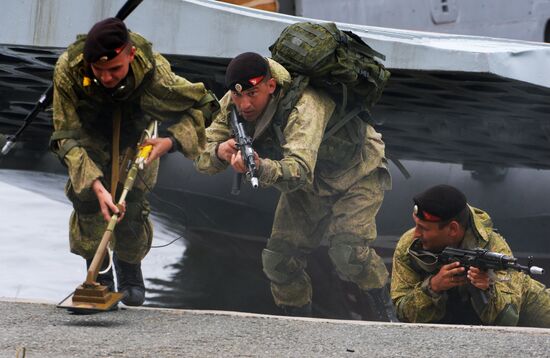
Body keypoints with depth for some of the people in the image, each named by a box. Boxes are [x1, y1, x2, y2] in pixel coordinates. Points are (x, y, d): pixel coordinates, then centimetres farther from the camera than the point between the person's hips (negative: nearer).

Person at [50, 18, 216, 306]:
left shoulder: (155, 74, -39)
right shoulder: (67, 70, -39)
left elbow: (201, 104, -21)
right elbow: (67, 137, -33)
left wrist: (171, 140, -38)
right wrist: (96, 185, -45)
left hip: (138, 136, 0)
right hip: (89, 134, 0)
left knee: (132, 200, -11)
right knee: (85, 196, -18)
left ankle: (130, 272, 15)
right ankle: (98, 274, 0)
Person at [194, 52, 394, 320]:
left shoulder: (305, 105, -40)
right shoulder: (232, 106, -19)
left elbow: (300, 170, -53)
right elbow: (201, 158, -21)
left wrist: (261, 167, -73)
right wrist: (220, 151, -45)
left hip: (356, 174, -6)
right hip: (310, 185, 7)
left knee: (347, 252, -25)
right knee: (278, 260, -3)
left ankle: (388, 314, -4)